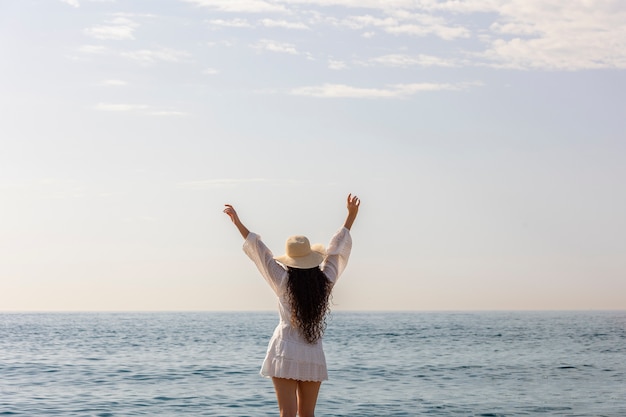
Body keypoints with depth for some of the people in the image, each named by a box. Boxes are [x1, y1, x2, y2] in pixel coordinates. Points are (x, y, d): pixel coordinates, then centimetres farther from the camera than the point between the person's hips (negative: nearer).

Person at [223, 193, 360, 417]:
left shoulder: (284, 282, -7)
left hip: (286, 354, -3)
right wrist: (351, 215, 20)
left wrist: (238, 223, -2)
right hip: (314, 357, 3)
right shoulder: (325, 281, 0)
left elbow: (260, 251, -5)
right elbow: (337, 248, 10)